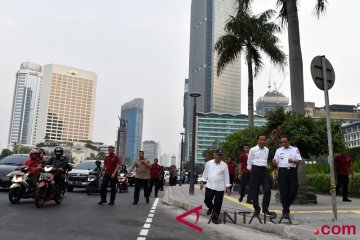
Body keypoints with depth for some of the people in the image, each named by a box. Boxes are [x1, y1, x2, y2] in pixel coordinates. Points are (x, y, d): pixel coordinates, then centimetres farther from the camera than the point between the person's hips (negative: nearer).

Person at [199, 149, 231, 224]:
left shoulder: (224, 165, -2)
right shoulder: (209, 163, 1)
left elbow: (226, 176, 2)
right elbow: (205, 173, 11)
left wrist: (227, 187, 0)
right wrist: (202, 182, 7)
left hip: (220, 188, -1)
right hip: (209, 186, 1)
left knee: (217, 204, 2)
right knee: (207, 200, 4)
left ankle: (214, 218, 17)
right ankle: (211, 208, 39)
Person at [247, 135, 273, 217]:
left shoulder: (267, 150, 10)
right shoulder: (253, 150, -3)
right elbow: (249, 162, 3)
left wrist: (265, 167, 15)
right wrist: (252, 172, 6)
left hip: (264, 170, 4)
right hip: (256, 170, -4)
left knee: (267, 190, -6)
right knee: (255, 191, 3)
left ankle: (265, 209, 8)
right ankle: (256, 209, 16)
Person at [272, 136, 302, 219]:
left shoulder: (295, 149, 11)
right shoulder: (278, 150, 12)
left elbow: (299, 161, 4)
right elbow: (276, 163, 11)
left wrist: (293, 161, -17)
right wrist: (274, 162, -13)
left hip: (292, 171, 0)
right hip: (282, 171, 0)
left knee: (293, 191, -1)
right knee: (283, 192, -4)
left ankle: (286, 208, 22)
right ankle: (286, 211, 7)